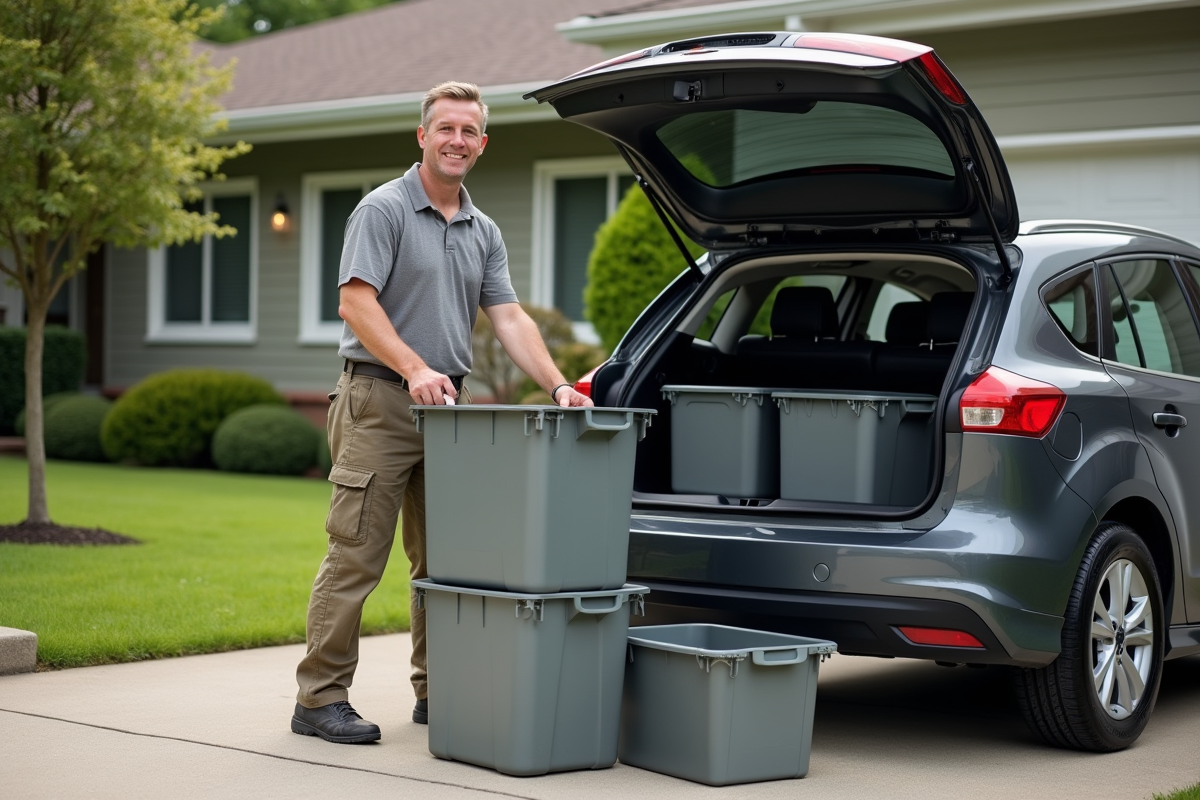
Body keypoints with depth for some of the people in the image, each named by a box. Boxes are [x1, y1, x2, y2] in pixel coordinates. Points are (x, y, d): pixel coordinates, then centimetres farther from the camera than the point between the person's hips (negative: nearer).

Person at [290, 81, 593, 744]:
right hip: (379, 401, -7)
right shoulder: (384, 209, -5)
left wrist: (557, 386, -4)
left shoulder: (484, 232, 16)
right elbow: (356, 302, -14)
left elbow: (509, 319, 10)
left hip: (448, 406, 7)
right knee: (355, 557, -7)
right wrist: (415, 370, -25)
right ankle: (320, 698, -3)